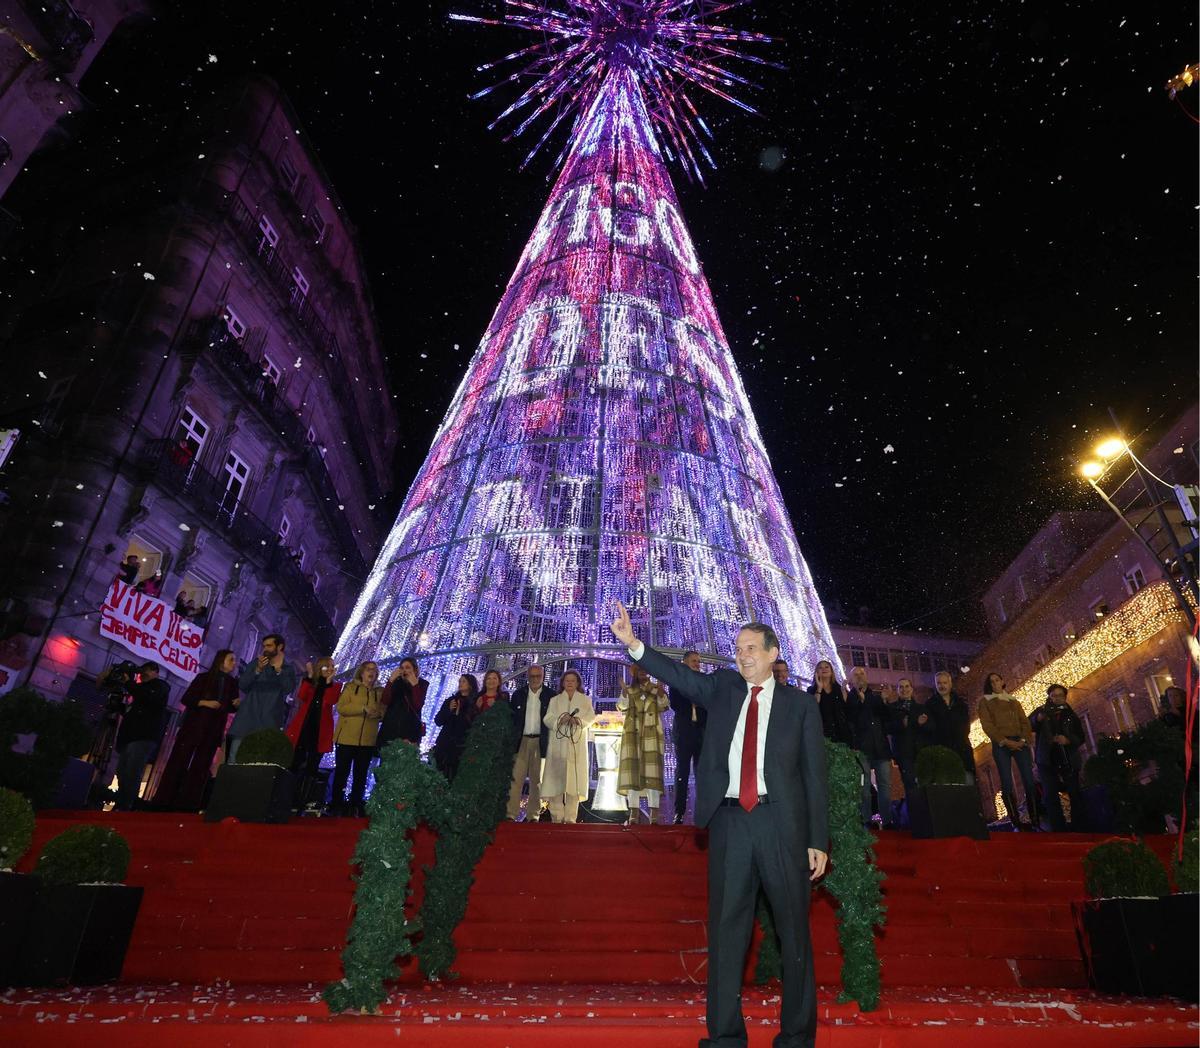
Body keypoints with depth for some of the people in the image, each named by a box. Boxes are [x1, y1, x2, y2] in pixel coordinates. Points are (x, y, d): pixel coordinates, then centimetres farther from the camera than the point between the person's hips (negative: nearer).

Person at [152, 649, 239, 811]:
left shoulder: (233, 683, 8)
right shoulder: (203, 677, 0)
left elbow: (231, 708, 10)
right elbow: (186, 699, -3)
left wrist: (237, 704, -12)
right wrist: (205, 703, -16)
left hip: (214, 730, 3)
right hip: (193, 726, -3)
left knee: (201, 767, 1)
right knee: (178, 763, -3)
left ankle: (187, 805, 4)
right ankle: (165, 802, 4)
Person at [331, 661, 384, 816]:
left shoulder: (380, 692, 10)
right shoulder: (350, 687, 3)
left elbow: (384, 712, 8)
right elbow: (341, 707, -8)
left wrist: (378, 713, -15)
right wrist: (363, 708, -18)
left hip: (368, 740, 2)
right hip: (346, 737, -2)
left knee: (361, 774, 7)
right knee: (342, 772, 3)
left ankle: (356, 806, 15)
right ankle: (336, 805, 14)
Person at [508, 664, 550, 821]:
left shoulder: (550, 695, 2)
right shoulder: (518, 694, 7)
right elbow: (512, 718, 7)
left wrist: (550, 742, -7)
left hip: (540, 742, -1)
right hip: (521, 740, 1)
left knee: (537, 780, 5)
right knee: (516, 778, -4)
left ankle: (533, 815, 10)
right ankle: (511, 814, -3)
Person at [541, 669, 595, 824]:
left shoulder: (585, 700, 16)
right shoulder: (555, 700, 18)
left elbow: (591, 717, 2)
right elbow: (547, 719, 5)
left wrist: (579, 720, -17)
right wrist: (559, 719, -15)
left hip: (577, 744, 0)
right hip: (558, 743, 0)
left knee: (574, 778, -6)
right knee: (556, 777, -7)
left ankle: (571, 817, -4)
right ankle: (556, 817, -3)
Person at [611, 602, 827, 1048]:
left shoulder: (799, 705, 3)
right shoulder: (723, 688, 8)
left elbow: (814, 775, 3)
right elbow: (679, 675, -5)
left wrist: (818, 840, -1)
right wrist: (632, 643, -19)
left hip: (781, 823, -1)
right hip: (729, 821, 2)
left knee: (794, 931, 9)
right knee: (725, 929, 9)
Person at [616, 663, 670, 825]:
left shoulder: (655, 688, 9)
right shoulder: (629, 690, 11)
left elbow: (664, 706, -5)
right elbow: (622, 706, -5)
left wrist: (661, 694, -25)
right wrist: (624, 692, -23)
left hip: (651, 733, -1)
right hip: (632, 733, 1)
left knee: (652, 769, -9)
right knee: (632, 769, -4)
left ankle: (653, 813, -12)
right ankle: (633, 813, -5)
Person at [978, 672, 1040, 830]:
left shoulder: (1014, 702, 22)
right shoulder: (985, 702, 11)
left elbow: (1024, 722, 11)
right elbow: (987, 725, 0)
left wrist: (1024, 740, -8)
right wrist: (1005, 741, -12)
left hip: (1020, 743, 3)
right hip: (1000, 745, -3)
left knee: (1029, 781, -7)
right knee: (1007, 784, -8)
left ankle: (1034, 821, -4)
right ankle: (1016, 823, -7)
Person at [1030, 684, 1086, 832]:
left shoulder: (1071, 715, 7)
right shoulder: (1042, 711, -1)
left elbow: (1080, 738, 6)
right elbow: (1028, 725, -19)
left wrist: (1068, 740, -16)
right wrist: (1039, 718, -41)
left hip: (1068, 761, 2)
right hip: (1047, 760, -2)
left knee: (1075, 794, 4)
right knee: (1050, 796, -8)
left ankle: (1079, 828, 17)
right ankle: (1059, 831, -4)